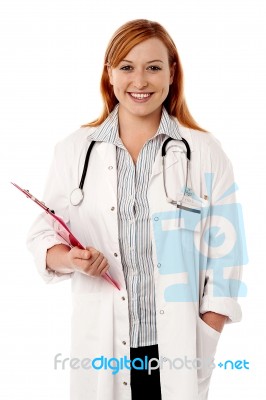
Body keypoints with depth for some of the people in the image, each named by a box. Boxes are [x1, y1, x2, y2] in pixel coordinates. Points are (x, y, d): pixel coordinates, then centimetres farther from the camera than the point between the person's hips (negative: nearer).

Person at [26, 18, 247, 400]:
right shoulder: (74, 149, 2)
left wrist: (204, 346, -5)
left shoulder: (206, 152, -2)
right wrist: (70, 258, -16)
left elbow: (223, 253, -1)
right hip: (101, 343, 1)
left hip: (179, 344, -1)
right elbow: (44, 235, 6)